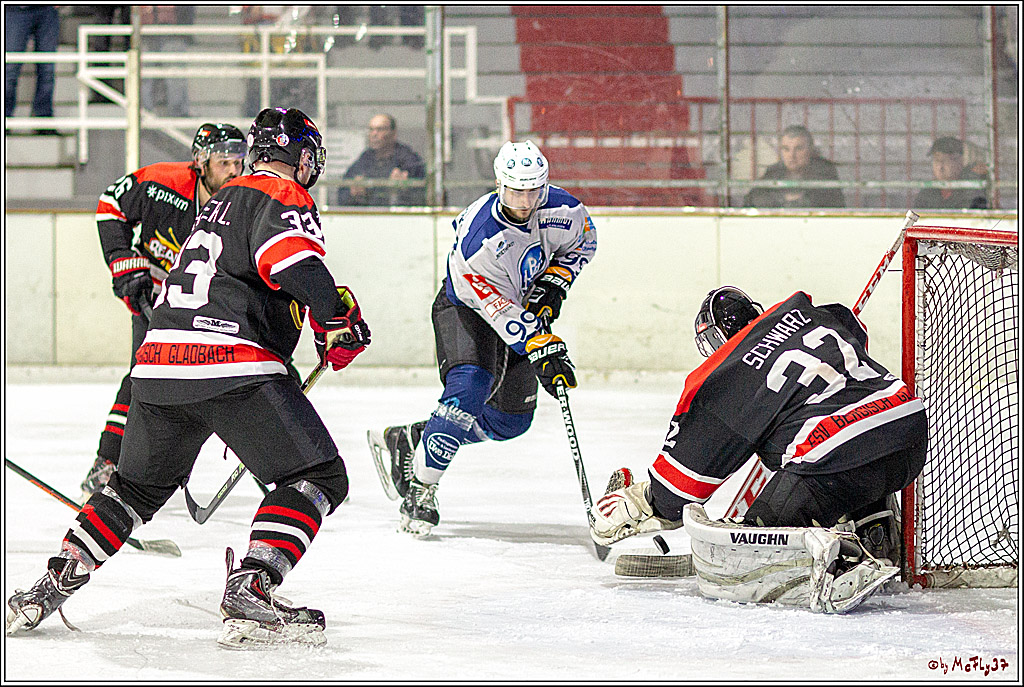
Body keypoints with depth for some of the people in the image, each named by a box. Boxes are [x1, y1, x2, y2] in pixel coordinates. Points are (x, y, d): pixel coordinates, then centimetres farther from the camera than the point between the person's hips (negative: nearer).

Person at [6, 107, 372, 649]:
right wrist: (338, 320, -12)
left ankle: (52, 584, 22)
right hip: (230, 361, -8)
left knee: (138, 484, 27)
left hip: (158, 360, 8)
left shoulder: (224, 199, 30)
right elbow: (291, 260, -19)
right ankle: (251, 591, -20)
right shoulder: (284, 196, 1)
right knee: (318, 476, -4)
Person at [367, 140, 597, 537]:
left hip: (525, 305, 7)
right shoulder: (480, 240, -36)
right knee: (470, 385, -32)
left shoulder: (561, 209, -19)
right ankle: (420, 487, -21)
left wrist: (553, 283, -12)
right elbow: (503, 314, -35)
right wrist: (545, 352, -41)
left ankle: (404, 443, 19)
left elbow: (583, 242, 3)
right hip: (466, 306, -6)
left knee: (511, 420, 5)